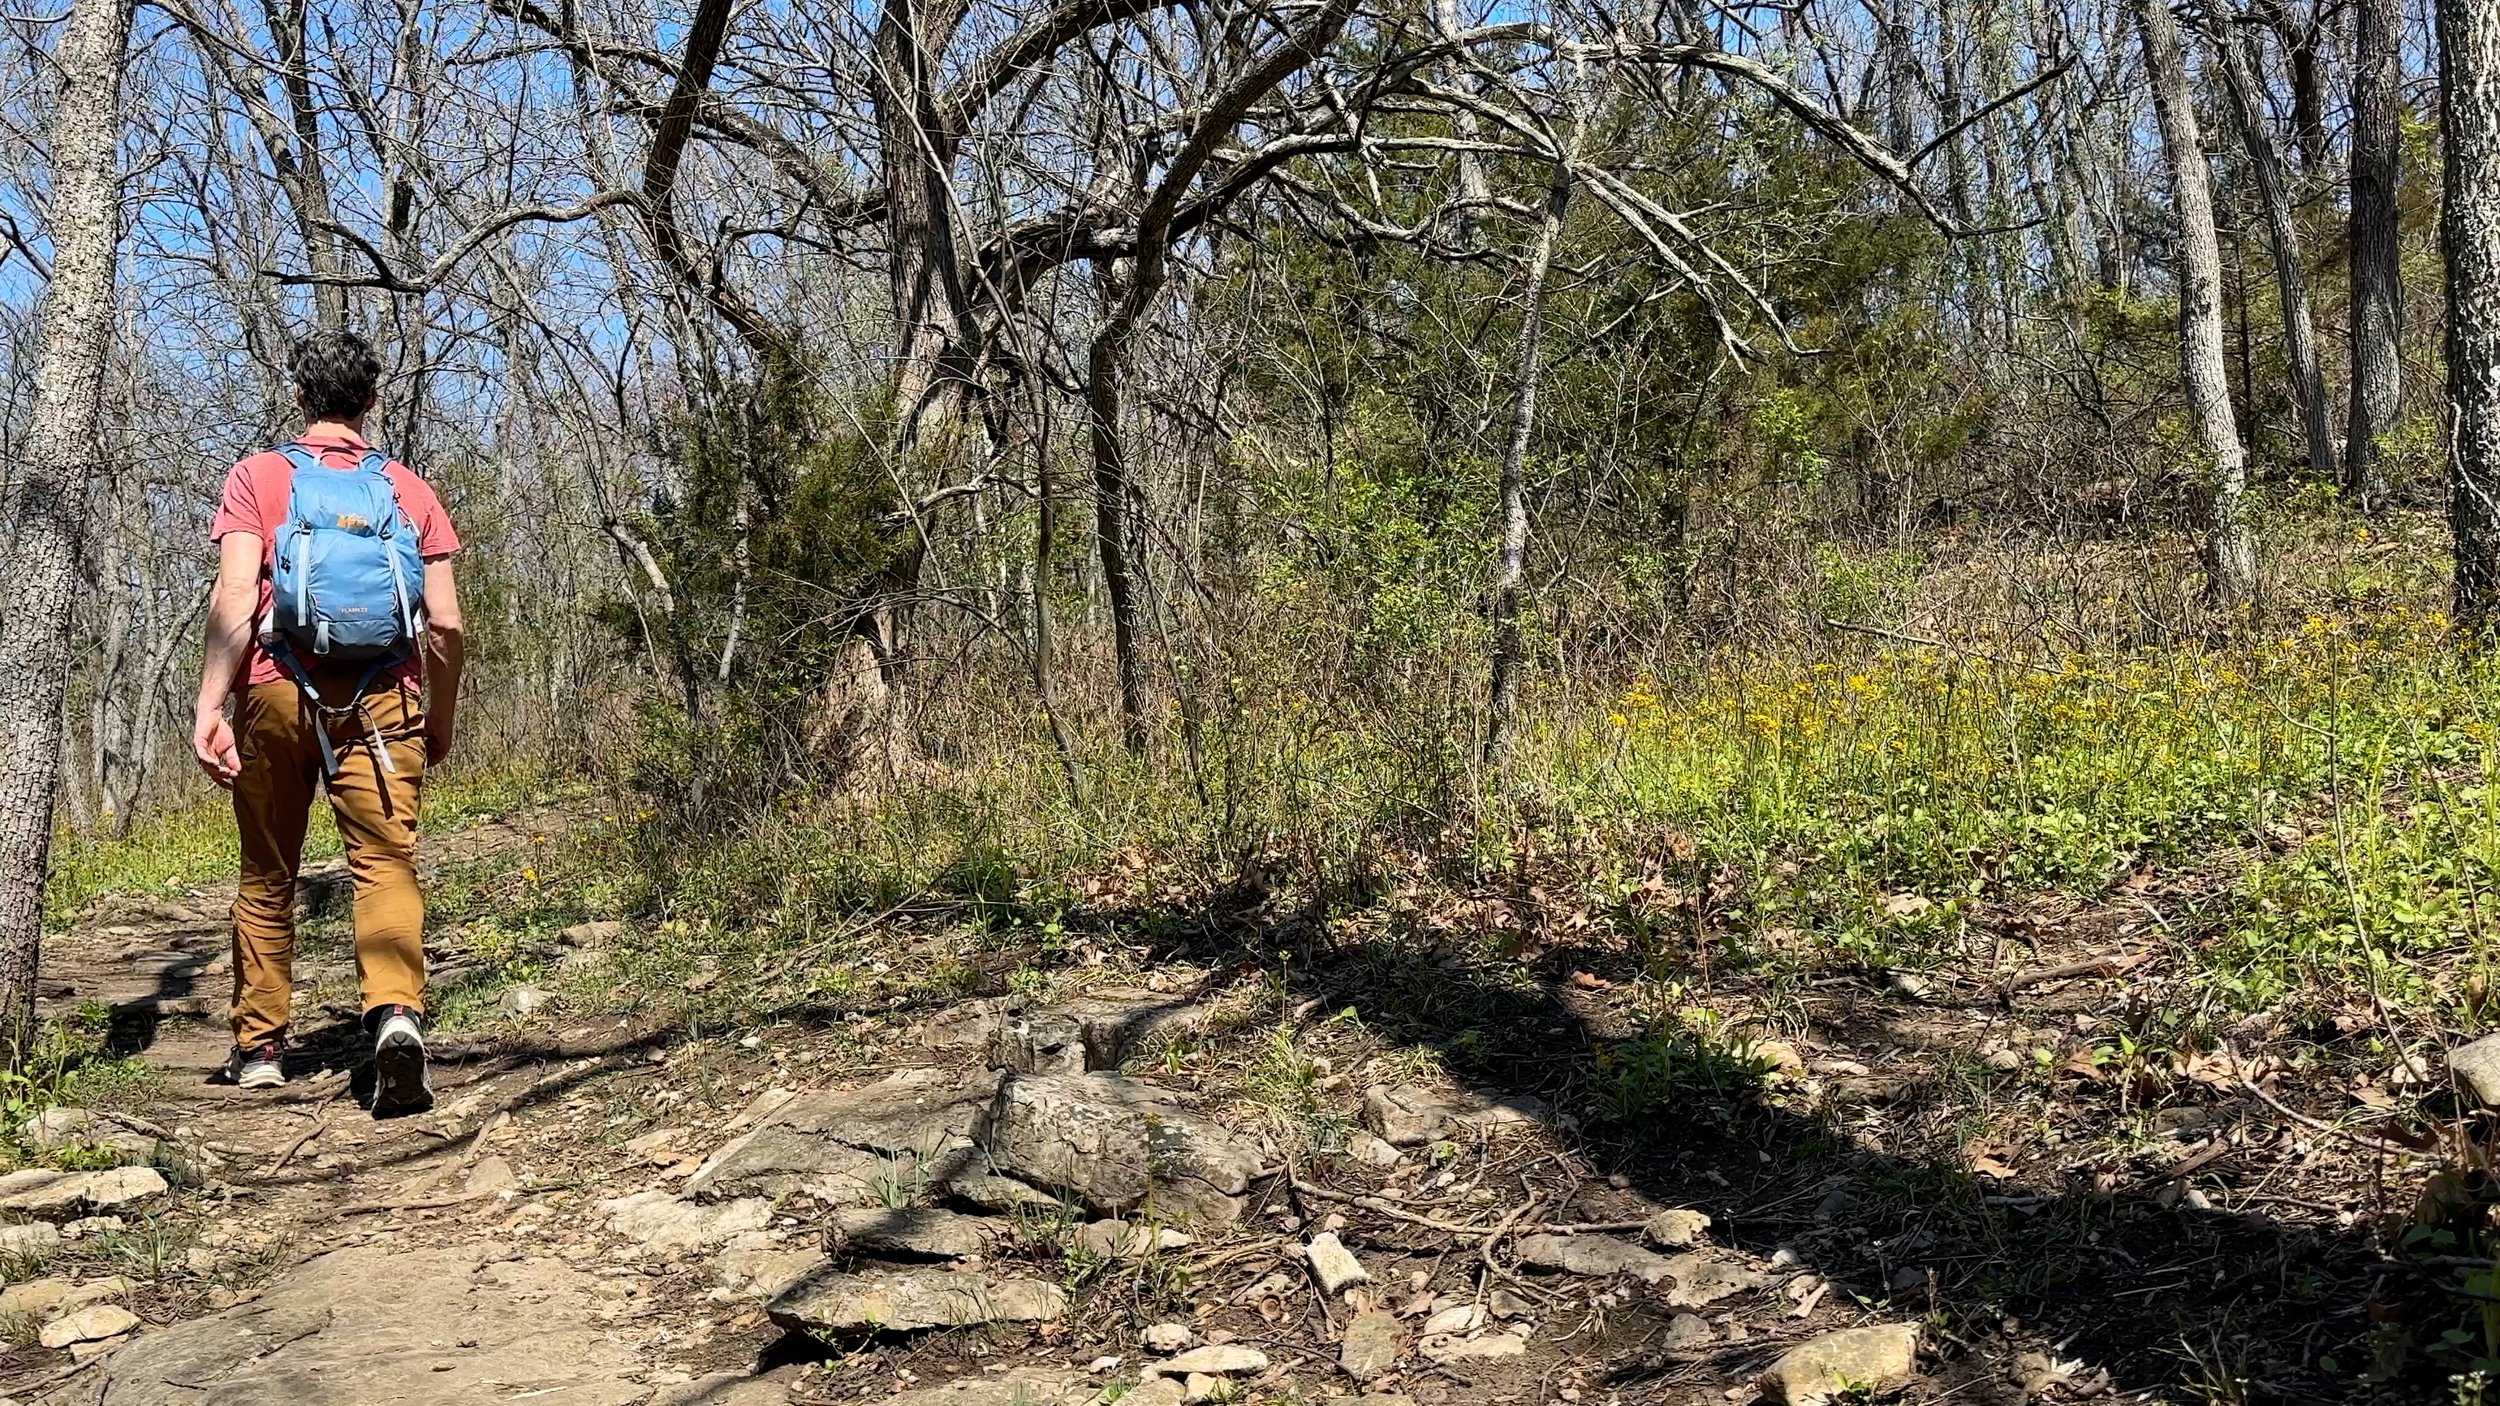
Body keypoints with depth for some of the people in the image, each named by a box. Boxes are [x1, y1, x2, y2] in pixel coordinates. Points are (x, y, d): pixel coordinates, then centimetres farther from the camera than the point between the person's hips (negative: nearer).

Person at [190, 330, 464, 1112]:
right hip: (382, 698, 0)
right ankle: (397, 1013, -31)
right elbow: (445, 623, 5)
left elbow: (235, 596, -7)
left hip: (280, 693, 0)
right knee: (387, 863, -7)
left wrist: (211, 709, -9)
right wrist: (441, 722, 16)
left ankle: (259, 1047, 22)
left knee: (268, 873, 13)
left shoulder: (258, 477, 6)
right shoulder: (410, 491, 10)